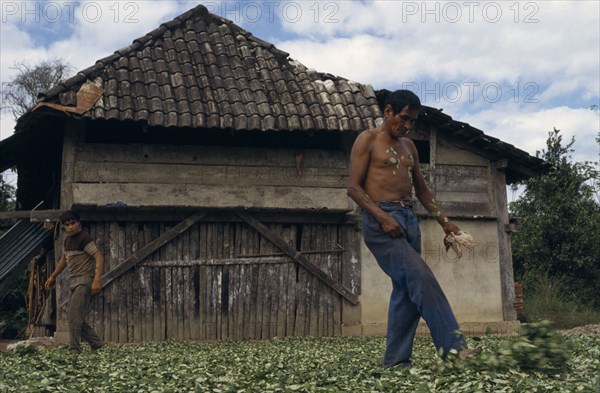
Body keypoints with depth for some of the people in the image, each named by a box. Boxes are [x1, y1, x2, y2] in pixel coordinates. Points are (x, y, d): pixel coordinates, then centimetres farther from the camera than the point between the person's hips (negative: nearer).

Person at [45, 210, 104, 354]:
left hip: (85, 281, -9)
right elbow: (64, 259, 30)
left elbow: (99, 258, -21)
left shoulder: (84, 238, -13)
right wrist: (52, 276, 33)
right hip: (74, 281, 9)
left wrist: (97, 280, -30)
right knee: (73, 317, 10)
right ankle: (97, 344, 17)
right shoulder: (68, 240, 14)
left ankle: (74, 350, -9)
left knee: (74, 315, -14)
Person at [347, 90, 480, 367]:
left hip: (408, 219, 8)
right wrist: (382, 217, -19)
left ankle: (395, 359, 10)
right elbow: (354, 188, -8)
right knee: (421, 278, -18)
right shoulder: (368, 140, 0)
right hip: (380, 219, -7)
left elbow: (421, 190, 25)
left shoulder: (408, 146, 21)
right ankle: (453, 346, -20)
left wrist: (444, 221, 15)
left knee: (406, 289, 4)